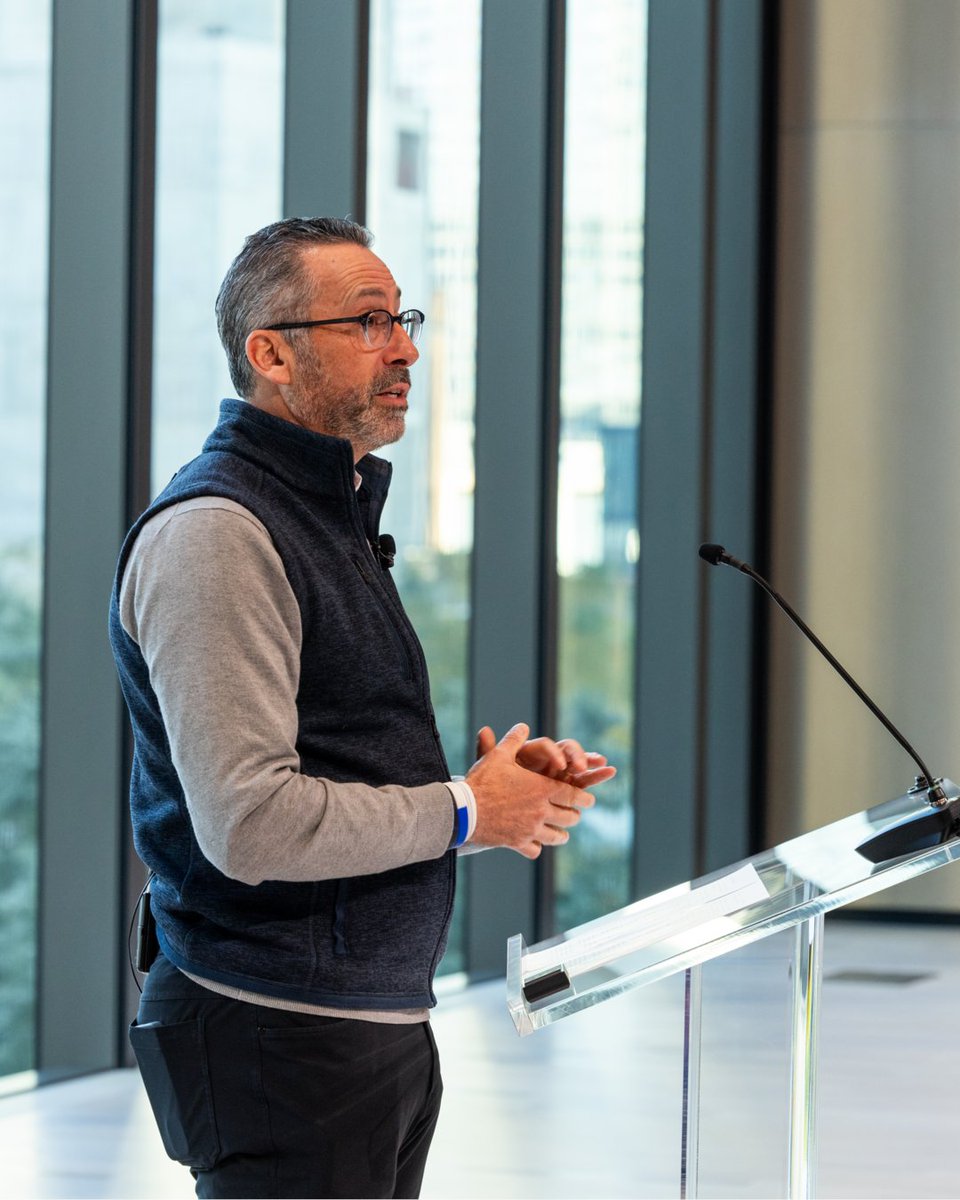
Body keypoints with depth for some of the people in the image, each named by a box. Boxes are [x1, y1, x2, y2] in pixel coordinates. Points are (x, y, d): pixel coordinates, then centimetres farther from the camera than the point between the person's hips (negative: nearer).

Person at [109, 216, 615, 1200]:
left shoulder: (328, 517, 18)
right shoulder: (213, 531, -15)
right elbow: (252, 823, -24)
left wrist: (507, 776, 7)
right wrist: (466, 812, -12)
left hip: (383, 1030, 10)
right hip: (283, 1040, -10)